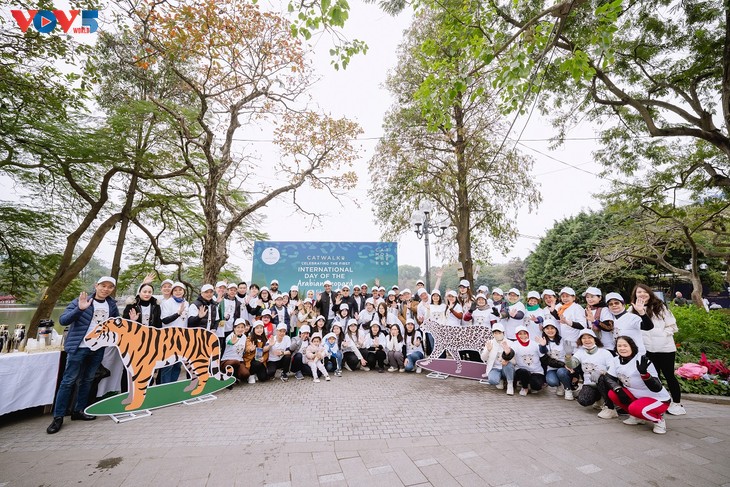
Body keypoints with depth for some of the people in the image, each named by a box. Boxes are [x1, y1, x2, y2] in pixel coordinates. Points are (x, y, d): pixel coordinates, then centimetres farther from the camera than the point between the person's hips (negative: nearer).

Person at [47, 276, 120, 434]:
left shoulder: (112, 305, 3)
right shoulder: (80, 301, -10)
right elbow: (63, 320, -16)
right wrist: (79, 309, -31)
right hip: (78, 347, -4)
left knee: (87, 380, 14)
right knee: (69, 380, 2)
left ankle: (78, 410, 27)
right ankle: (58, 417, 13)